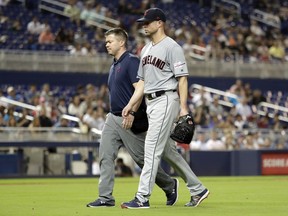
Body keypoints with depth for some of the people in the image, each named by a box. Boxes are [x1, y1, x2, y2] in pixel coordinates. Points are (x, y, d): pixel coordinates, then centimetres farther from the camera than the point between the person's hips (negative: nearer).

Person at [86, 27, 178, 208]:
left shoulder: (131, 61, -12)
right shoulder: (114, 66, 16)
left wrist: (131, 111, -28)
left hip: (130, 119, -9)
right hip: (113, 117, 9)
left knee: (142, 158, -1)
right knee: (105, 156, -2)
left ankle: (170, 186, 17)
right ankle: (106, 197, -2)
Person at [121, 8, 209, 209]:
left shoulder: (172, 47, -10)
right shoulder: (146, 49, 17)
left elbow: (182, 78, -13)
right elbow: (142, 81, 20)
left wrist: (183, 108, -20)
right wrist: (131, 105, 12)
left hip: (166, 100, -9)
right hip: (151, 102, 9)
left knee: (152, 148, -12)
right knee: (167, 150, 12)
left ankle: (143, 198, -12)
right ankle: (198, 190, 21)